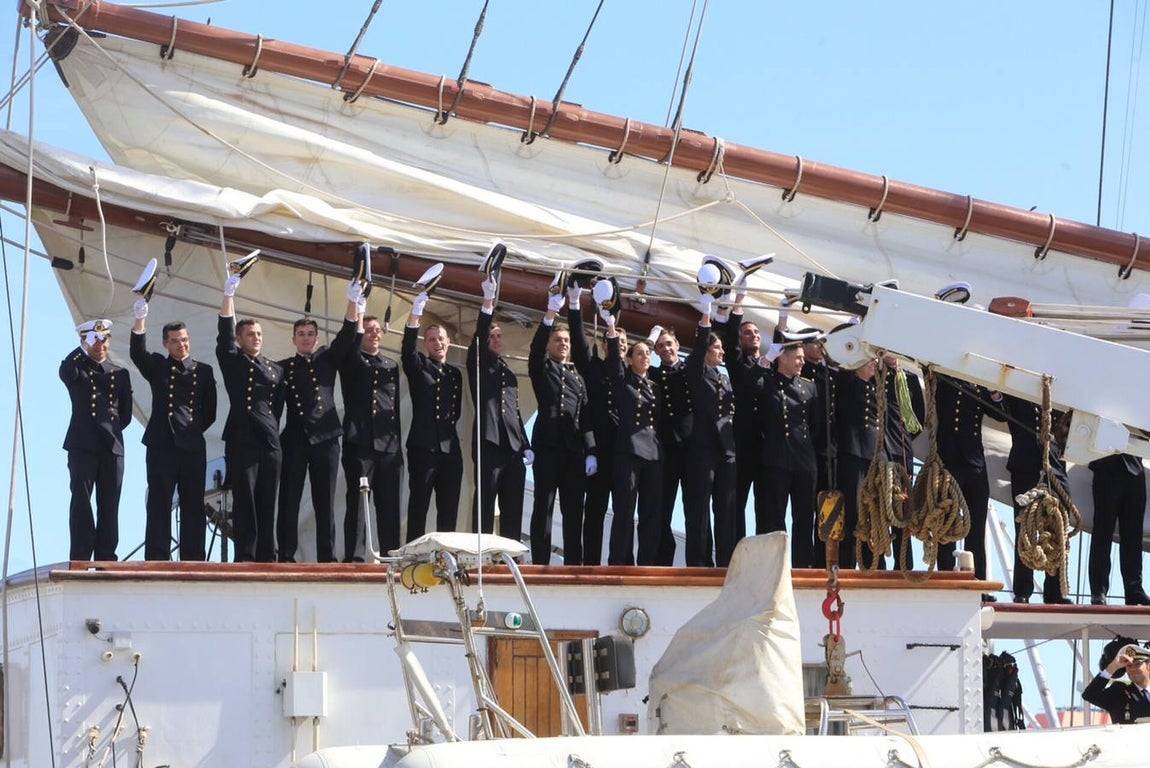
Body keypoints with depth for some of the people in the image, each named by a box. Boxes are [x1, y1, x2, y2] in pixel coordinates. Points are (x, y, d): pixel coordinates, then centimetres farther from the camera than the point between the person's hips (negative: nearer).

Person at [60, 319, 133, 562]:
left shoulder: (120, 374, 16)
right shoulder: (76, 370, 7)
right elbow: (65, 371, -19)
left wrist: (113, 430, 8)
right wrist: (84, 348, -21)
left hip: (112, 446, 3)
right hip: (82, 446, -3)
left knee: (109, 505, 1)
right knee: (81, 503, -6)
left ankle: (105, 558, 3)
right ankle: (81, 559, -7)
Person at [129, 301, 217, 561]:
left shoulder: (204, 371, 11)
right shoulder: (157, 366, 8)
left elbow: (209, 413, 13)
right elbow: (138, 353, -12)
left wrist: (193, 430, 6)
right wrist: (140, 320, -24)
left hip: (193, 446, 1)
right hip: (161, 445, -1)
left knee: (193, 505, 3)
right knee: (159, 505, -2)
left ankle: (193, 559, 5)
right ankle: (157, 559, -3)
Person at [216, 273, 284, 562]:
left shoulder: (275, 370, 18)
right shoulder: (233, 362, 7)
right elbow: (224, 334, -7)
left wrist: (272, 430, 11)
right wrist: (228, 295, -15)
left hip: (270, 443, 4)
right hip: (241, 442, -4)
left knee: (267, 503, 3)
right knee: (244, 501, -6)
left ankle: (266, 557, 5)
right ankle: (244, 557, -7)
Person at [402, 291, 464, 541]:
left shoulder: (455, 373, 17)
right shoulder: (418, 367, 3)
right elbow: (407, 351, -17)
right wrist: (415, 315, -29)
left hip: (450, 448, 5)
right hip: (423, 446, -5)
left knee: (449, 509, 5)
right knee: (418, 506, -6)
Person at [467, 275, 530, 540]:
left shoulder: (508, 373, 24)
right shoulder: (479, 366, 7)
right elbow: (478, 339, -11)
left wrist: (526, 446, 14)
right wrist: (487, 303, -24)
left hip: (514, 448, 6)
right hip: (489, 445, -6)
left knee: (512, 512, 2)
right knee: (484, 509, -7)